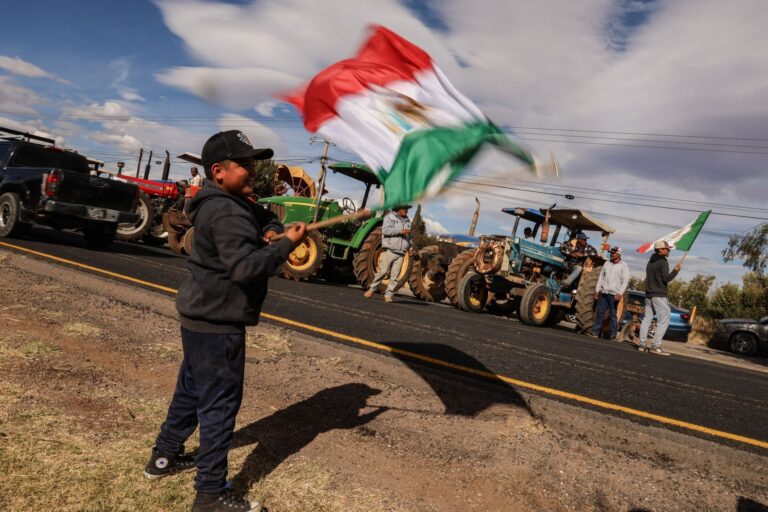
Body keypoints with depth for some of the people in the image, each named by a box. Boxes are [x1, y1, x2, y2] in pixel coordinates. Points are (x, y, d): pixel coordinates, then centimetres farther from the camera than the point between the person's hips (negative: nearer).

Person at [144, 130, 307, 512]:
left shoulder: (233, 203, 9)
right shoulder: (226, 213, -23)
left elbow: (262, 214, 23)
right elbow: (247, 267, -32)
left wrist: (271, 230, 0)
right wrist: (287, 244, -23)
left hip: (202, 318, 11)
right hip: (217, 324, -11)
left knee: (191, 390, 24)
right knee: (220, 404, -1)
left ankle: (164, 457, 41)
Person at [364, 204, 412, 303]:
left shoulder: (407, 221, 20)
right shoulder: (389, 217, 1)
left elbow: (409, 236, 28)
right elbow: (386, 230, -14)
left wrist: (410, 248, 14)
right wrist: (400, 231, -17)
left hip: (401, 253, 5)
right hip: (389, 250, -5)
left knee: (395, 275, -2)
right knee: (383, 271, -7)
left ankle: (389, 294, 3)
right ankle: (372, 289, 9)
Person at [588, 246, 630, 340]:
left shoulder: (623, 266, -1)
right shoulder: (607, 263, 14)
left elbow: (625, 281, -6)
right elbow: (601, 277, 16)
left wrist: (620, 293, -16)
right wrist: (597, 290, 10)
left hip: (614, 294, -4)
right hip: (603, 292, 4)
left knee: (613, 314, -2)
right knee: (600, 312, 5)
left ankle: (613, 334, 2)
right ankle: (595, 331, 10)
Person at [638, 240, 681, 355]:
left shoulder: (650, 262, 16)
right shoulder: (663, 261, -10)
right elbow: (666, 278, -16)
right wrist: (675, 270, -7)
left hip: (649, 294, 8)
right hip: (659, 295, -8)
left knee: (646, 319, 9)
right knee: (663, 321, -5)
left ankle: (642, 345, 8)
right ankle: (655, 346, -11)